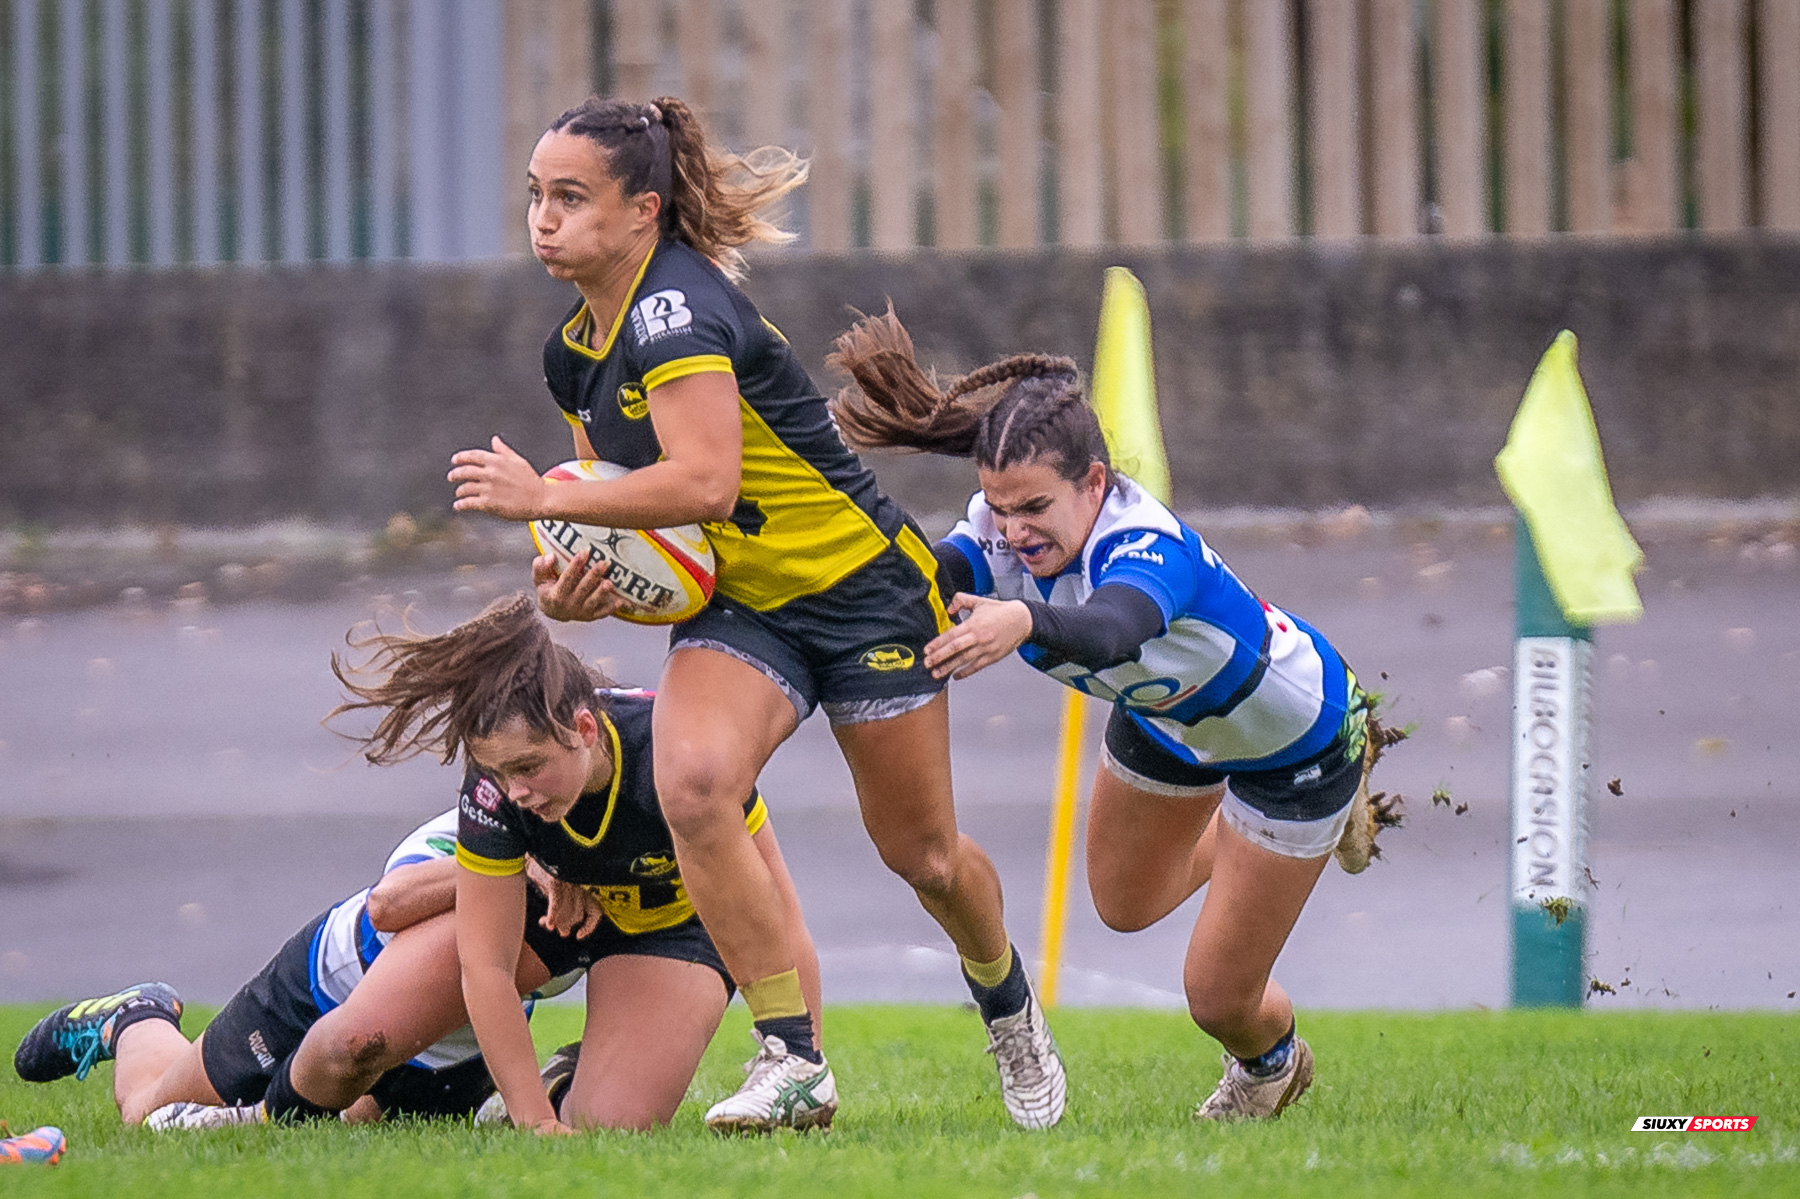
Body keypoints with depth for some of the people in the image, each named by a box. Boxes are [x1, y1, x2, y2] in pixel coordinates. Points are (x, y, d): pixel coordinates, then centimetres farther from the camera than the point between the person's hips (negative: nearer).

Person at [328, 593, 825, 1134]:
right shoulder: (494, 790, -32)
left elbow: (776, 919, -29)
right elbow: (486, 966, -28)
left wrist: (806, 1075, -27)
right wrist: (536, 1122, -31)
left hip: (677, 922, -2)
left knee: (609, 1125, -23)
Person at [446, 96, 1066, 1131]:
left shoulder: (675, 308, -23)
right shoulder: (574, 351, 5)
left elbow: (703, 483, -35)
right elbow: (628, 504, 17)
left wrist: (542, 499, -28)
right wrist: (581, 584, -4)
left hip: (861, 588, -7)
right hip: (739, 609, 7)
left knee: (922, 853, 6)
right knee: (692, 782, -24)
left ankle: (1013, 1008, 39)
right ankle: (794, 1060, -19)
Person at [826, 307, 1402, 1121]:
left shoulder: (1148, 548, -45)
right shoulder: (1003, 532, -27)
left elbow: (1111, 630, -68)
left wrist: (1026, 621, -88)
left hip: (1291, 735, -6)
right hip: (1165, 718, 6)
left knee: (1220, 1000, 3)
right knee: (1128, 906, 28)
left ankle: (1272, 1064, 41)